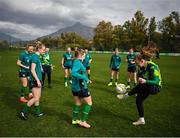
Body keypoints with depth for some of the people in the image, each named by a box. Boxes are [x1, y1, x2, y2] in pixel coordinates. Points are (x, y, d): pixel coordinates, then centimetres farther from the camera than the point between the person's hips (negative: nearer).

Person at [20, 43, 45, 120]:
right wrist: (37, 80, -21)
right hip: (35, 80, -9)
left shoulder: (37, 56, 12)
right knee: (36, 98, -4)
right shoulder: (35, 57, -16)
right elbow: (32, 70, -20)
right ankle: (24, 112, 11)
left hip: (37, 80, 9)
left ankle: (38, 112, 27)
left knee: (38, 97, 15)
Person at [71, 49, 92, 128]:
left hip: (75, 86, 9)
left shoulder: (75, 62, 7)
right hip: (81, 87, -9)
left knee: (77, 103, 21)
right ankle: (83, 121, 9)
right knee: (89, 103, 5)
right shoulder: (78, 62, -20)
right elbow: (73, 73, -33)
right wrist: (84, 77, -28)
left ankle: (74, 120, 32)